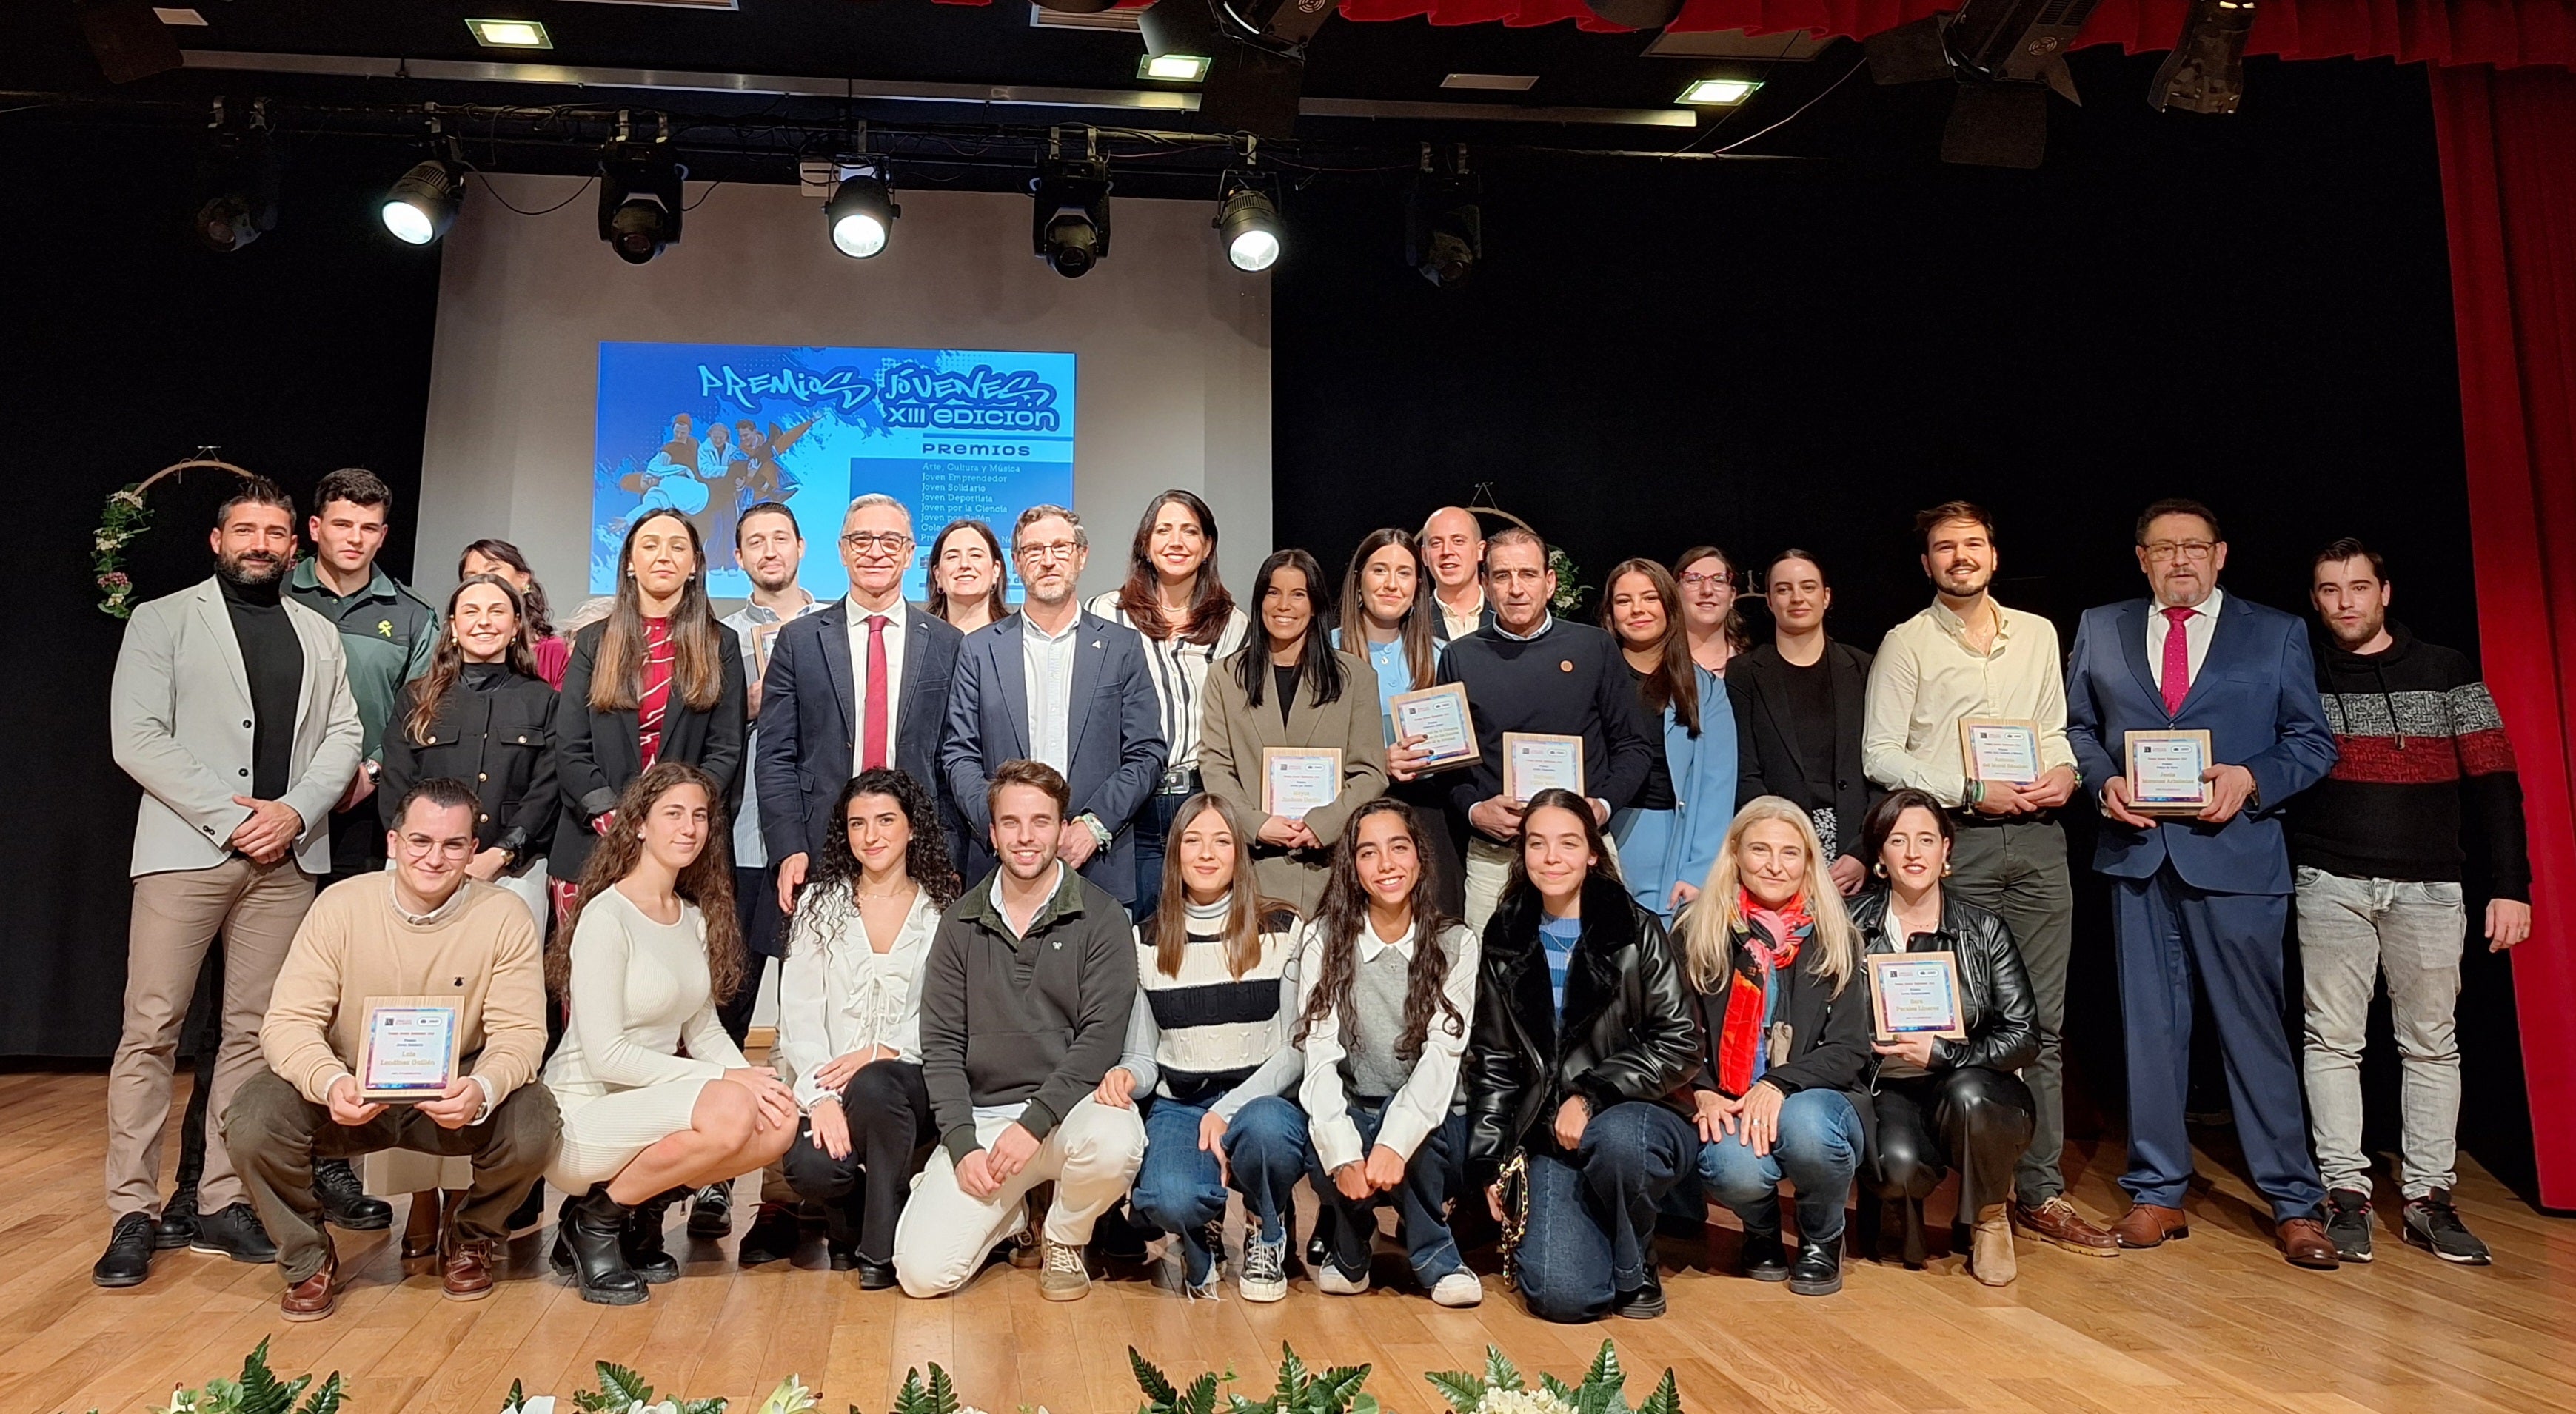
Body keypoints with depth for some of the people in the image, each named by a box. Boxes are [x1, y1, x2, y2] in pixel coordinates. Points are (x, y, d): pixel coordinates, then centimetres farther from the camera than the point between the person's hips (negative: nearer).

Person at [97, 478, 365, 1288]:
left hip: (288, 855, 3)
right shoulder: (162, 620, 7)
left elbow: (343, 736, 10)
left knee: (253, 1031, 4)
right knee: (151, 1030, -4)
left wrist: (295, 812, -8)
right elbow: (137, 738, -4)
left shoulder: (320, 636, 17)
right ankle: (134, 1213, 3)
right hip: (185, 848, -3)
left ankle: (224, 1201, 10)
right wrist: (230, 818, -11)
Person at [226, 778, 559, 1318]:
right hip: (352, 1094, 1)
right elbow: (289, 1020, -14)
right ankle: (310, 1260, 3)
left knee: (532, 1125, -29)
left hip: (453, 1099, -1)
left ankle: (473, 1240, 8)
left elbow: (521, 1032, -15)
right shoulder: (340, 905, -11)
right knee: (253, 1116, -27)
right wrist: (331, 1082, -35)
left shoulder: (505, 917, -12)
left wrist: (481, 1089, -38)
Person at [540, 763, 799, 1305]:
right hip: (581, 1113, -7)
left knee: (780, 1119, -18)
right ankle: (596, 1217, -6)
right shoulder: (606, 916, -13)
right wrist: (726, 1079, -20)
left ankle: (644, 1209, 5)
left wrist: (750, 1076, -9)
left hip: (651, 1105, 7)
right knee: (730, 1112, -31)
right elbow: (605, 1055, -18)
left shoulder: (696, 918, 11)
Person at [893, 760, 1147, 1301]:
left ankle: (1063, 1237, -1)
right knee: (921, 1271, -16)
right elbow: (941, 1043, 4)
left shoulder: (1102, 919, -2)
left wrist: (1033, 1122, -20)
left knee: (1114, 1141, -37)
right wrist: (962, 1144, -9)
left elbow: (1100, 1038, -9)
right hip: (980, 1116, 2)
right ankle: (1010, 1215, 18)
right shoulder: (961, 923, 7)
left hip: (1068, 1104, -1)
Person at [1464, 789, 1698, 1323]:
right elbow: (1492, 1063, 14)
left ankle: (1637, 1269, -8)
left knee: (1616, 1137, -39)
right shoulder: (1505, 943, 9)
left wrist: (1592, 1095, -16)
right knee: (1560, 1295, -21)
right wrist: (1490, 1164, 9)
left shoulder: (1638, 932, -1)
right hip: (1548, 1139, 1)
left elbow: (1678, 1044, -7)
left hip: (1636, 1118, -1)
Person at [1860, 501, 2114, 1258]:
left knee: (2043, 1020, 3)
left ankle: (2041, 1192, 10)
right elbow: (1880, 756, -3)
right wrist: (1972, 792, -11)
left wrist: (2065, 770, -1)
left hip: (2038, 835, 4)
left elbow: (2055, 730, 21)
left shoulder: (2038, 634, 15)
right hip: (1955, 841, -4)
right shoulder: (1905, 644, 1)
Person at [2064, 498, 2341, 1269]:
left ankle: (2294, 1204, 13)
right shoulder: (2099, 629, 12)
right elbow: (2077, 728, 14)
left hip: (2236, 851, -2)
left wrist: (2251, 780, -13)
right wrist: (2104, 781, -5)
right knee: (2149, 1026, 8)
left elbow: (2313, 741, 5)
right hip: (2138, 855, 2)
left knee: (2254, 1026, 1)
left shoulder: (2278, 633, 7)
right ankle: (2157, 1195, 17)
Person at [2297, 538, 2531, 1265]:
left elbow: (2494, 783, 3)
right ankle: (2346, 1192, 6)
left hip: (2429, 886, 0)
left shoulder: (2447, 672, 5)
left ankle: (2427, 1197, 12)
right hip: (2331, 884, 0)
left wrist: (2510, 886, -3)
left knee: (2431, 1043, 4)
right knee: (2333, 1039, 0)